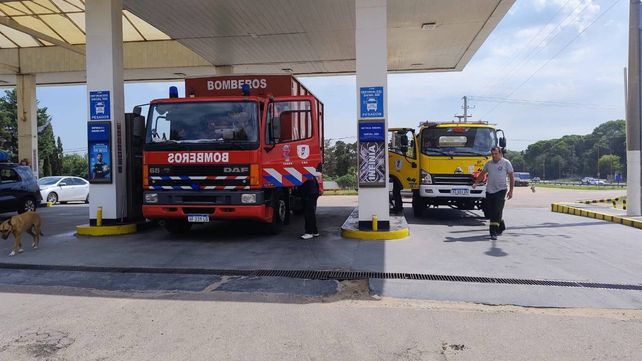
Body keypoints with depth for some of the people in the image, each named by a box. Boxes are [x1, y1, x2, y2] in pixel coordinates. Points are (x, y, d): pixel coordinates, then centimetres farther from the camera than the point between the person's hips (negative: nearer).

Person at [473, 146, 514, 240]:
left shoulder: (506, 163, -1)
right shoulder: (488, 163, 11)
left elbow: (511, 177, 0)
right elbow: (482, 174, 22)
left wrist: (511, 190, -5)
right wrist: (475, 183, 12)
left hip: (500, 190, -5)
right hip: (489, 191, 5)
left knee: (497, 211, -11)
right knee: (491, 212, 8)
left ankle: (494, 232, -12)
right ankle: (501, 226, 30)